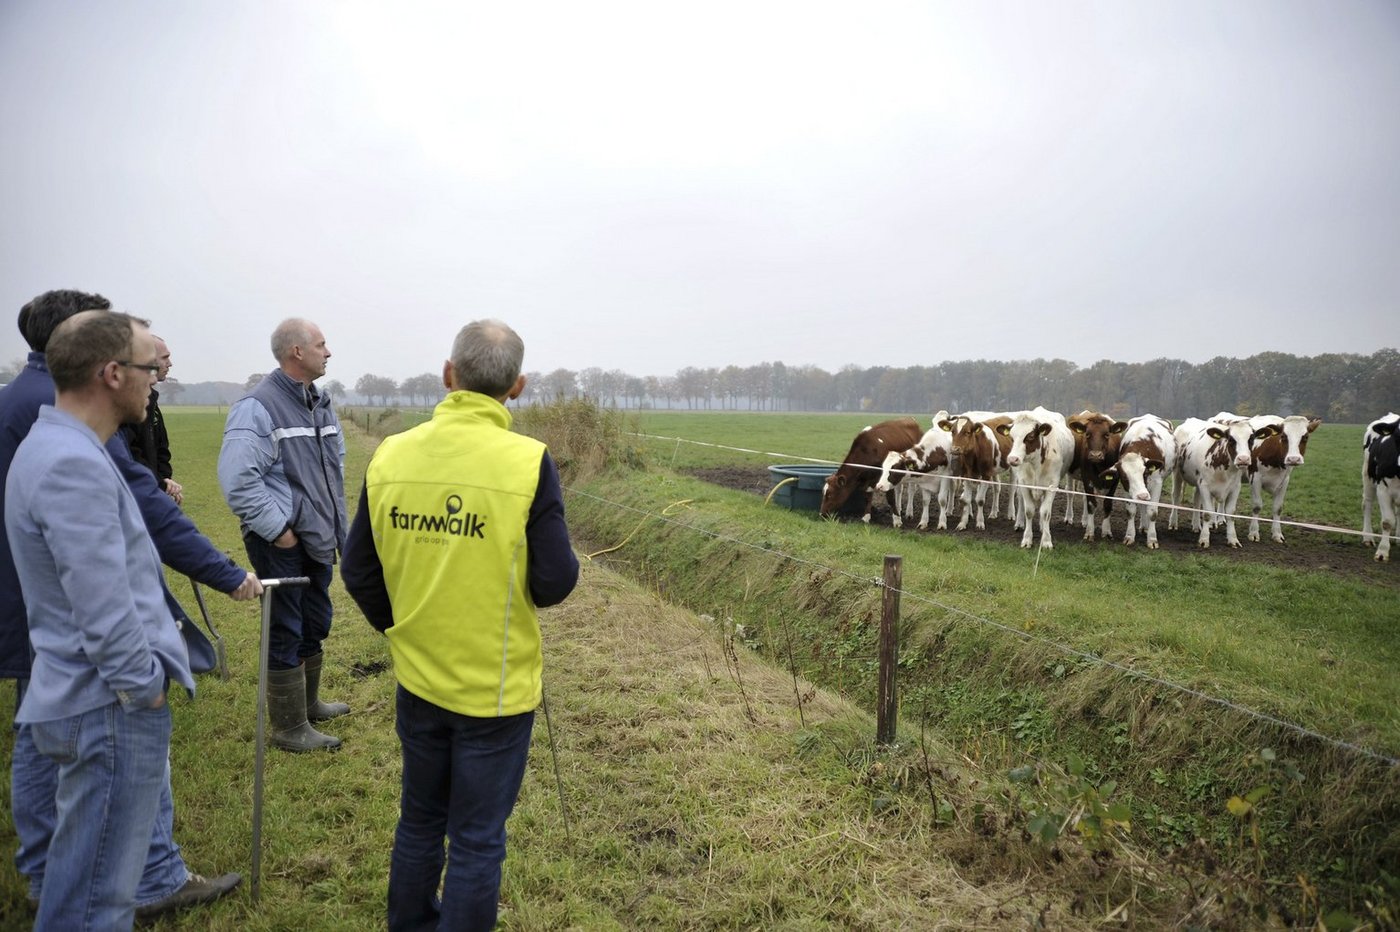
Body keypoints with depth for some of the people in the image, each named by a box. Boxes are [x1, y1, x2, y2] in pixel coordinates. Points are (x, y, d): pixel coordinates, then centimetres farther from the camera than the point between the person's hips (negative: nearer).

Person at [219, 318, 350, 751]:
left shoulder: (319, 404, 10)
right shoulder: (258, 407, -17)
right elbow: (237, 478, -24)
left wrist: (338, 526, 15)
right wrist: (277, 528, -20)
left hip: (318, 539, 9)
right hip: (282, 544, -9)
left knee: (315, 625, 20)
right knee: (286, 634, 3)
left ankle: (309, 703, 39)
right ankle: (289, 728, 16)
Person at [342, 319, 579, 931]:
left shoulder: (390, 455, -7)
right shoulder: (528, 461, -20)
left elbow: (358, 572, 0)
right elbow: (556, 584, -18)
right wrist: (557, 565, 5)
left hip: (418, 679, 4)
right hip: (497, 687, -4)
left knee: (419, 820, 25)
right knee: (476, 841, 12)